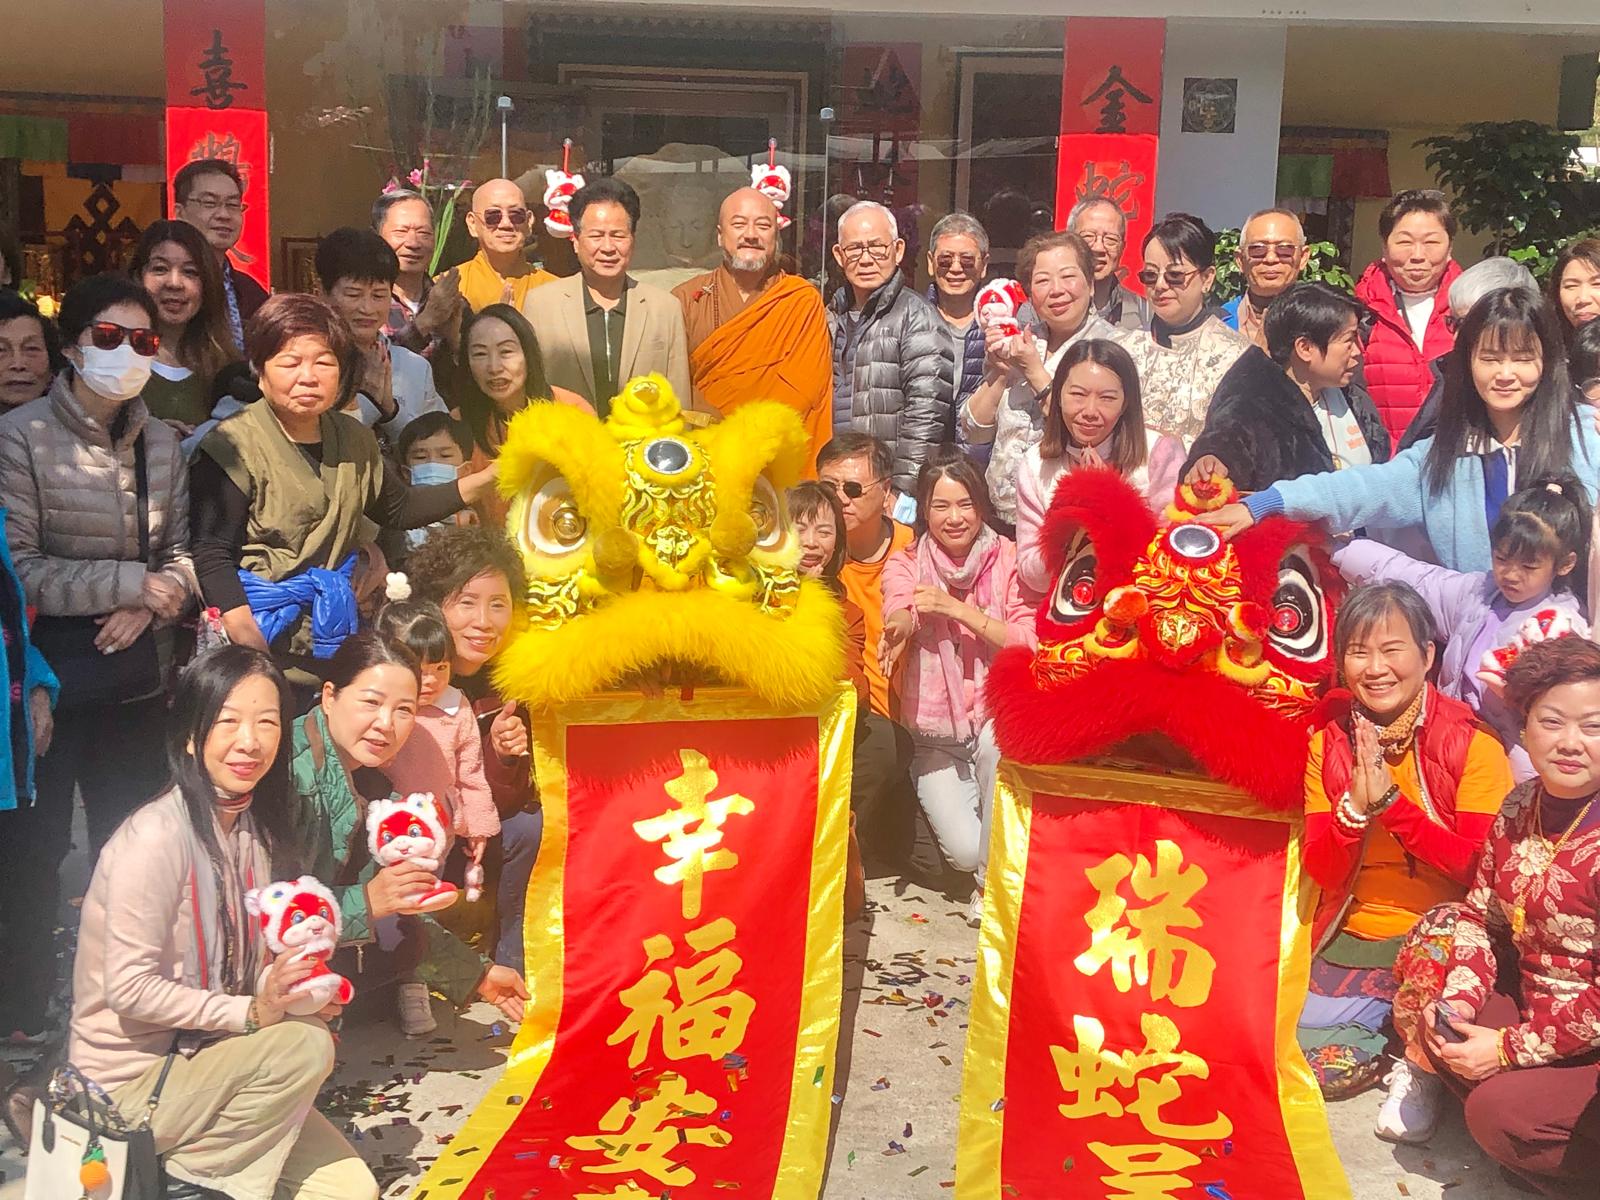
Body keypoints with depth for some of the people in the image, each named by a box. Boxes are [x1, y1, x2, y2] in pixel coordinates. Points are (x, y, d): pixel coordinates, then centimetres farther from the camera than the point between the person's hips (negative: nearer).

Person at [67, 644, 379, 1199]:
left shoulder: (258, 826, 2)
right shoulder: (157, 835, -21)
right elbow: (128, 987, -22)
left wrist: (295, 988, -9)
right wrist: (251, 1012, -26)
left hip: (206, 1057, 7)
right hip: (130, 1082, -7)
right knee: (305, 1045, -28)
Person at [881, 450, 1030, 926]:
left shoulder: (1007, 558, -5)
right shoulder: (905, 564, -3)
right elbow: (898, 618, -24)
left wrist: (958, 608, -25)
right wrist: (905, 622, -49)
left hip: (997, 719, 0)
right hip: (935, 736, 0)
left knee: (998, 741, -35)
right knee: (964, 850, -17)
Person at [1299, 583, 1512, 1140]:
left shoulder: (1471, 743, -8)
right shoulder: (1328, 741, 1)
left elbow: (1479, 868, -15)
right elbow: (1321, 870, -2)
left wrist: (1390, 801, -23)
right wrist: (1356, 806, -21)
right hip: (1352, 941, 3)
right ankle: (1411, 1034, 11)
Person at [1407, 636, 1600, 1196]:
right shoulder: (1520, 809, -1)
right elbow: (1480, 913, 7)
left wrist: (1510, 1047, -20)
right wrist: (1458, 998, -10)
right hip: (1532, 1008, 8)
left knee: (1497, 1109, -22)